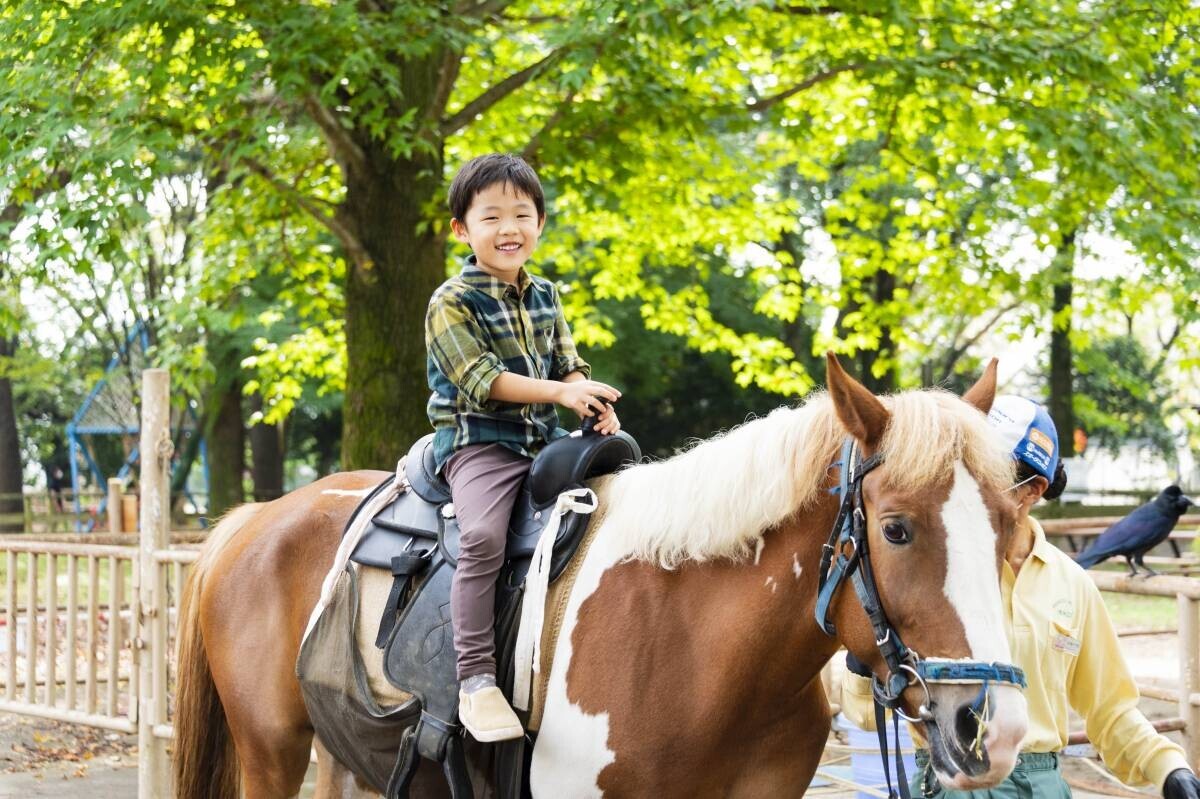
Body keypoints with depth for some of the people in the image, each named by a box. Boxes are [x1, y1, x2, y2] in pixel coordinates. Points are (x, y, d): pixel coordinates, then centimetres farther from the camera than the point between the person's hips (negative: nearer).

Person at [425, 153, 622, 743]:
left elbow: (568, 363, 12)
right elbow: (480, 379, -15)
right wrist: (560, 392, -23)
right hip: (476, 440, -7)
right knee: (483, 535, -29)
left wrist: (594, 402, -11)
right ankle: (476, 679, -28)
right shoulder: (452, 302, -7)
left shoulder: (545, 297, 14)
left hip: (544, 439, 7)